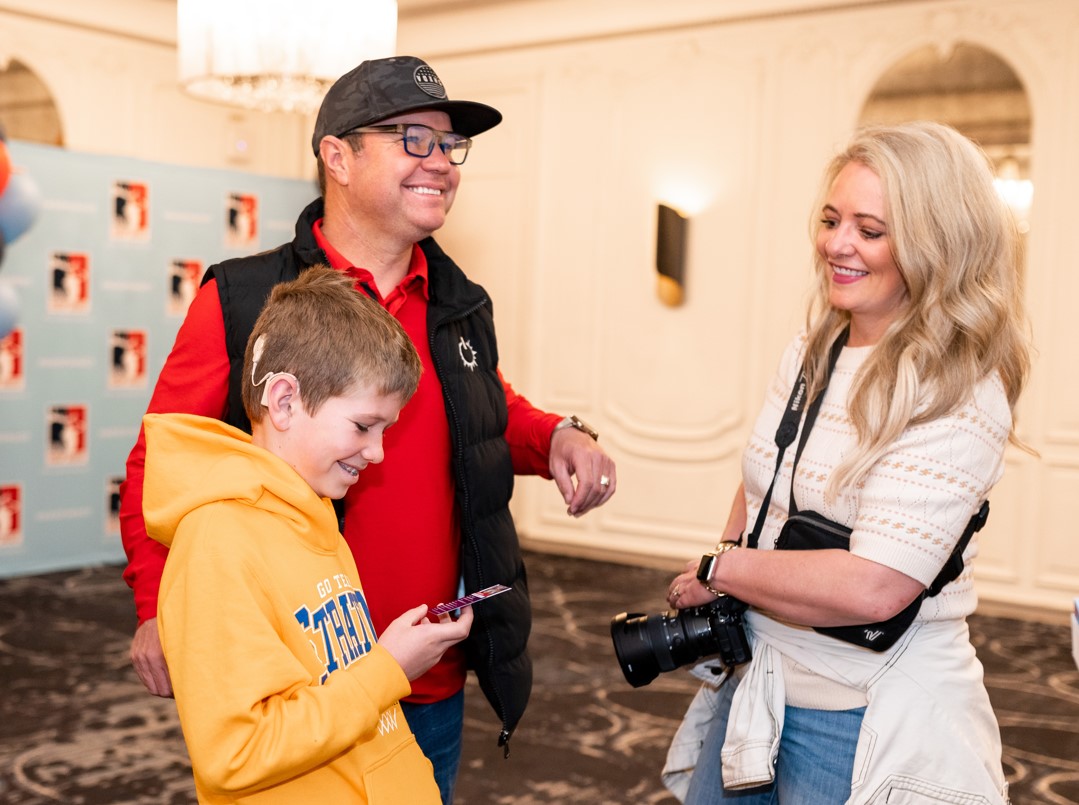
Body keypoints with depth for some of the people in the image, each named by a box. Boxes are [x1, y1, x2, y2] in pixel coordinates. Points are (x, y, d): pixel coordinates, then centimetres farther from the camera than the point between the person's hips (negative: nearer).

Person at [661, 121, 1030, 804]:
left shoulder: (958, 397, -19)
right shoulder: (809, 356, 4)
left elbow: (874, 588, -27)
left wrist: (717, 570, -14)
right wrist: (711, 605, 0)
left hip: (866, 725, -7)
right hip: (756, 689, 7)